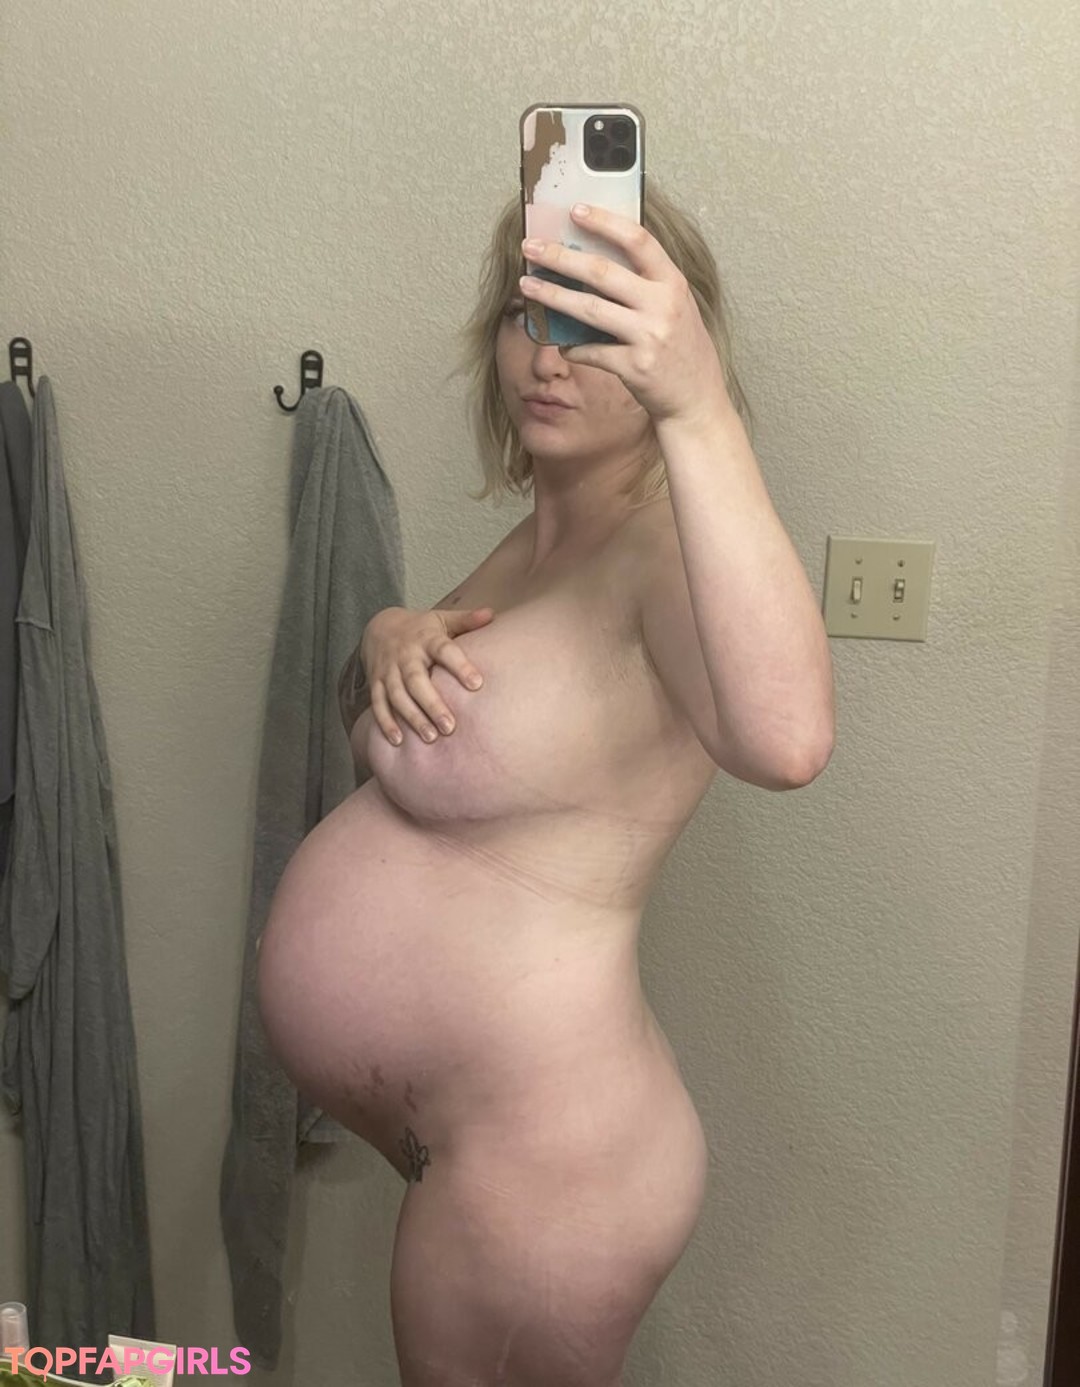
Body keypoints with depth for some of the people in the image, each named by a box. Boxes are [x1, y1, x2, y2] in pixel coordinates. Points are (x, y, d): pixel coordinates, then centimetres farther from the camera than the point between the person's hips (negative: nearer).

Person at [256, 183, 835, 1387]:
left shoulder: (666, 543, -23)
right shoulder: (543, 534, 5)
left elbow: (786, 737, -45)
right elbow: (382, 741, 16)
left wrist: (696, 413, -51)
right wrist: (390, 639, -6)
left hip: (537, 1145, -8)